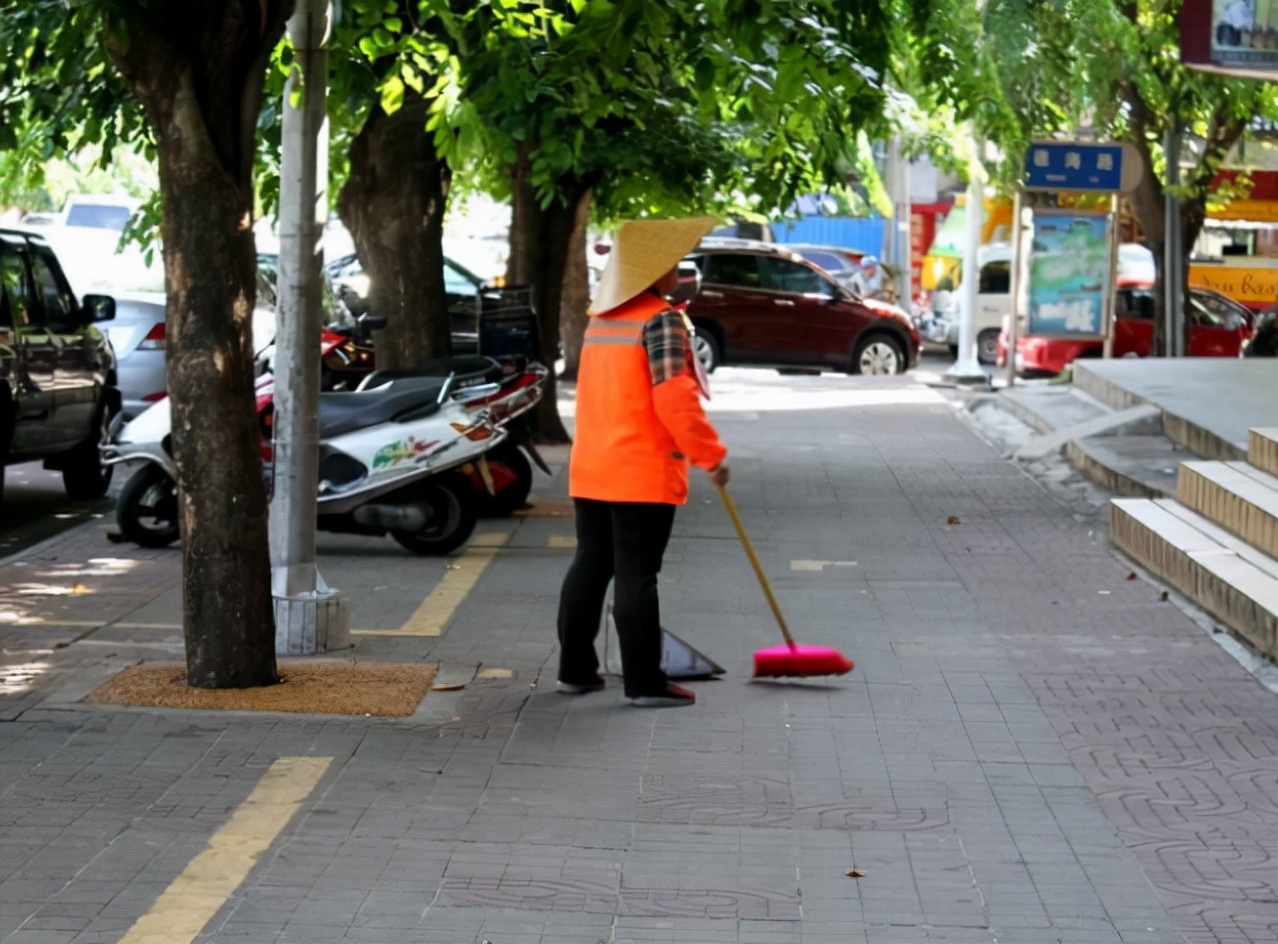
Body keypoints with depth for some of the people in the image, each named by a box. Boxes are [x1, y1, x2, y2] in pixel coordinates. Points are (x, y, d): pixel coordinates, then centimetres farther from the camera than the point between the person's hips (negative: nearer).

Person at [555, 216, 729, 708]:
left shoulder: (601, 317, 14)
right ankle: (644, 681, -2)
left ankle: (575, 669, 17)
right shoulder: (661, 319, -13)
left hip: (591, 470, 8)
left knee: (589, 566, 12)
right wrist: (711, 455, -12)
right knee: (636, 575, -5)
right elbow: (674, 399, -20)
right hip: (642, 475, -8)